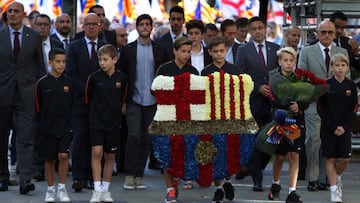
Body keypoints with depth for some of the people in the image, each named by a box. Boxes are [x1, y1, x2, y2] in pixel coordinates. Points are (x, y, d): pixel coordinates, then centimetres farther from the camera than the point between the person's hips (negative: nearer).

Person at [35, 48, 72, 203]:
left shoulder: (69, 83, -1)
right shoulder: (42, 83, -5)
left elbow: (73, 105, 8)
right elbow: (38, 107, 4)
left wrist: (69, 121, 5)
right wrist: (43, 122, 5)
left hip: (65, 126, 0)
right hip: (48, 127, 0)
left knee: (63, 155, -12)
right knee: (50, 159, 8)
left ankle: (62, 188, 2)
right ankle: (50, 189, 21)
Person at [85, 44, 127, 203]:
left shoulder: (121, 78, -1)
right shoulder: (94, 77, -6)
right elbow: (88, 98, 6)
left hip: (114, 121, 2)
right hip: (96, 120, -2)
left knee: (110, 156, 9)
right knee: (96, 152, -14)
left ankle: (105, 189, 21)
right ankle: (97, 189, -11)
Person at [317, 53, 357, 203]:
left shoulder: (351, 86, 2)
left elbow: (353, 109, 2)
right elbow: (321, 109, -3)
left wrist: (344, 127, -10)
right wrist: (333, 127, -10)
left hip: (345, 128, 1)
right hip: (328, 128, -1)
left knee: (345, 159, -3)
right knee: (331, 159, 0)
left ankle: (337, 177, 28)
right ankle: (334, 190, 6)